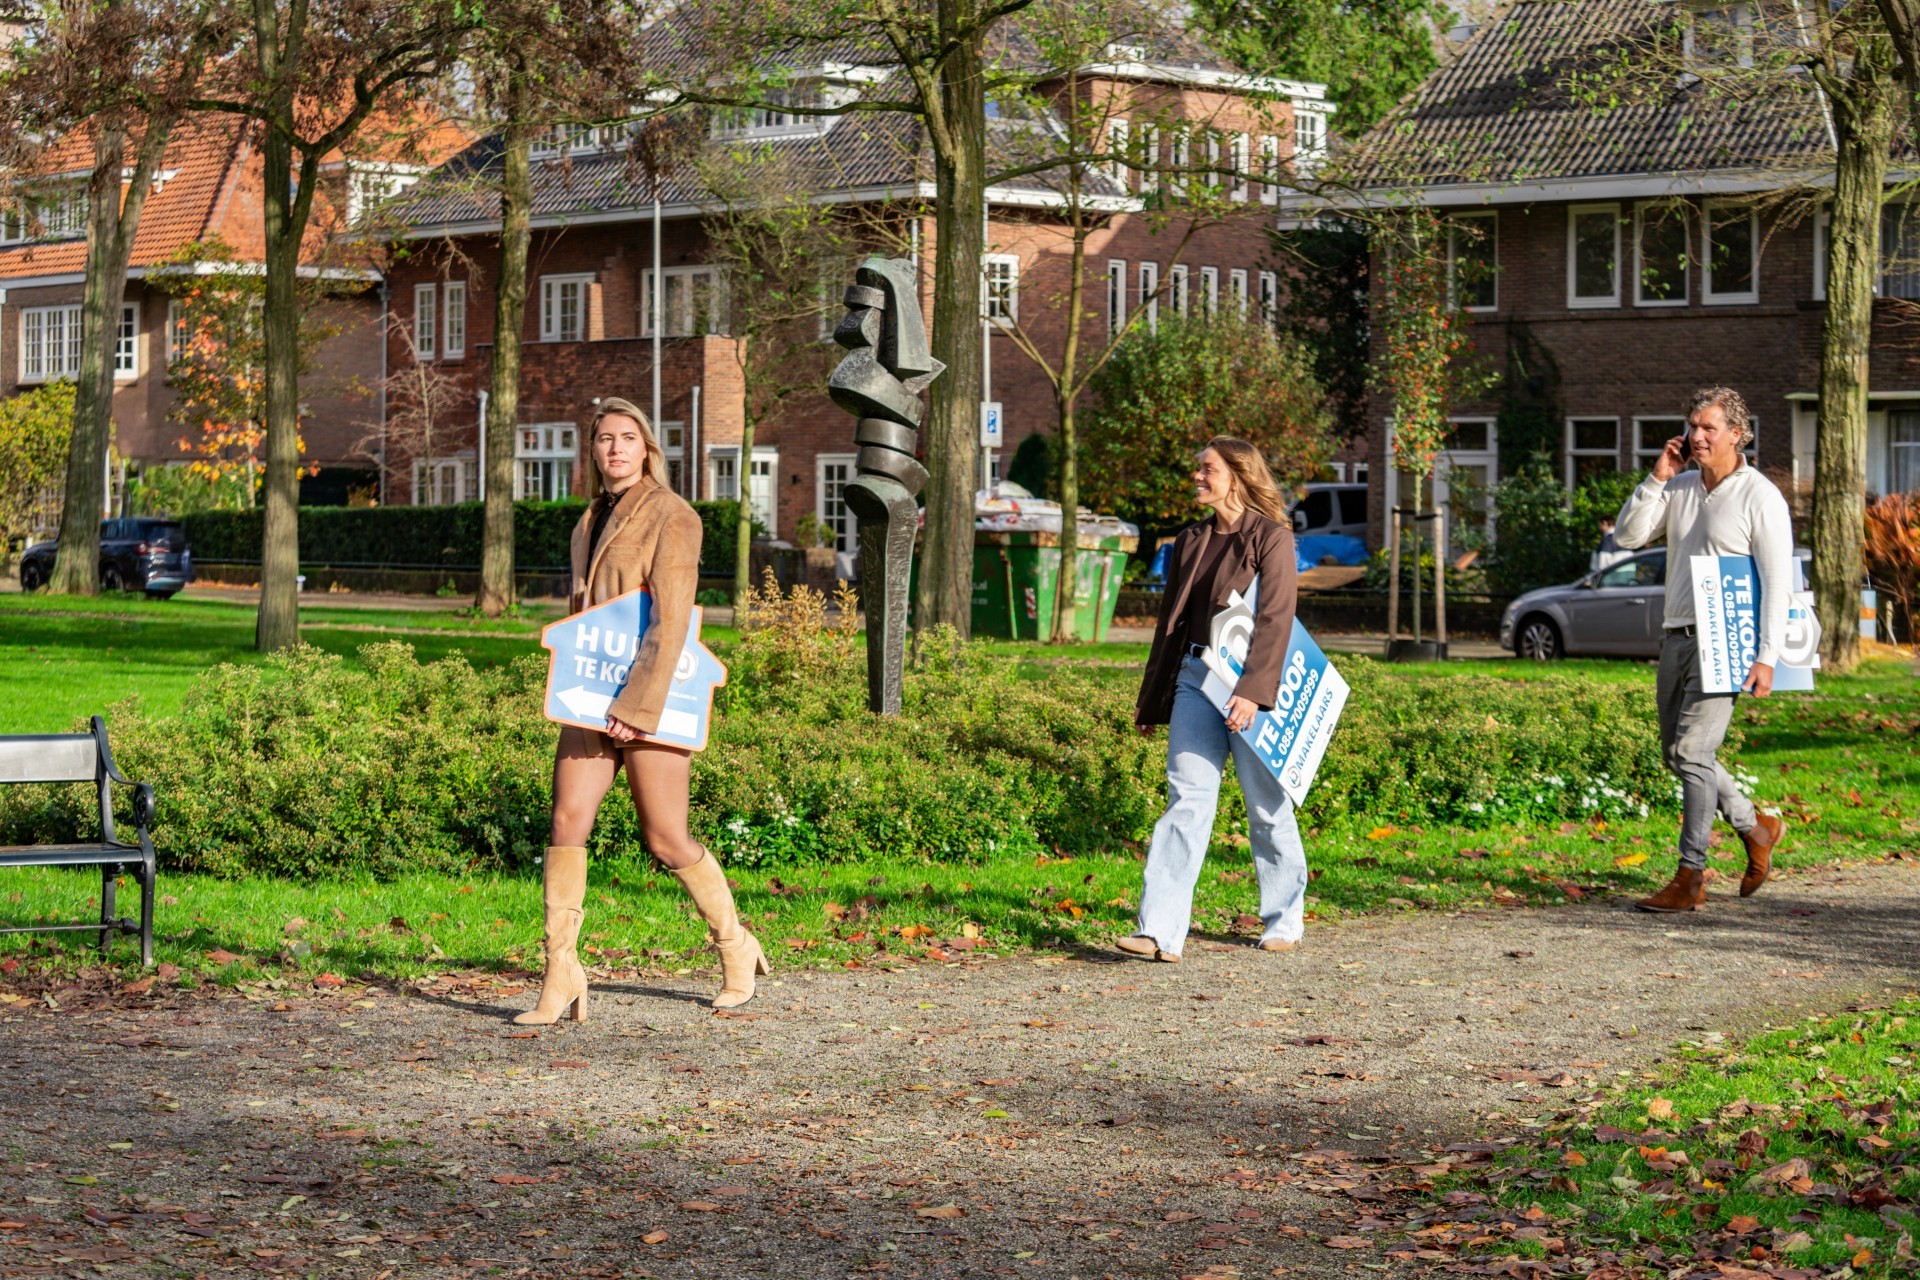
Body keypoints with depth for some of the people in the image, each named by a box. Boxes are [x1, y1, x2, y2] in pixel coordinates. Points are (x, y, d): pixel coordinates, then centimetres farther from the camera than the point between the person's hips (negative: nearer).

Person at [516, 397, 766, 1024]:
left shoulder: (670, 515, -8)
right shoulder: (591, 521, 15)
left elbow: (671, 619, -16)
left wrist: (637, 706, -22)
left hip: (652, 693, -6)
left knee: (666, 842, -1)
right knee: (566, 820, -10)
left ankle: (736, 948, 22)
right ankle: (561, 975, -10)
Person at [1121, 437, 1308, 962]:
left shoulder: (1271, 538, -4)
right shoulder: (1191, 542, 16)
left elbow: (1275, 621, -13)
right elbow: (1169, 622, 21)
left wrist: (1252, 692, -24)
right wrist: (1150, 699, 22)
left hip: (1250, 682, -5)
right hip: (1194, 677, 5)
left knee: (1267, 806, 5)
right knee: (1186, 798, -6)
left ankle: (1283, 921, 22)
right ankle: (1161, 933, -14)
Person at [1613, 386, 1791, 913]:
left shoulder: (1759, 496, -8)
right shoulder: (1679, 488, 12)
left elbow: (1777, 582, -11)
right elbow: (1628, 535, 6)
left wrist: (1766, 657, -19)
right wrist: (1658, 477, -3)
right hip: (1677, 635, 7)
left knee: (1692, 750, -15)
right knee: (1678, 752, 13)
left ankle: (1690, 878, -12)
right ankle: (1755, 826, 32)